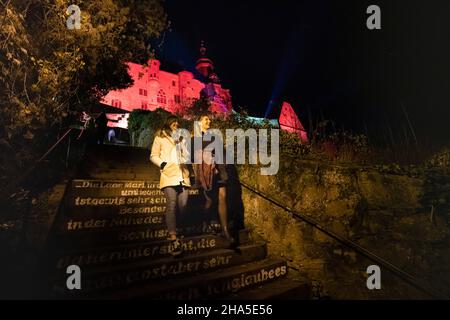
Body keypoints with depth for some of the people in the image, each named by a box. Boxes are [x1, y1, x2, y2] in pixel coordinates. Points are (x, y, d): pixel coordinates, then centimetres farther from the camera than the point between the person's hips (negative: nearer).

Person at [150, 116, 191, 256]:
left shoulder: (182, 138, 24)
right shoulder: (160, 137, 13)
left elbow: (187, 156, 17)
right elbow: (153, 156, 8)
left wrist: (181, 143, 0)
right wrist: (163, 164, -8)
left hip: (183, 175, 5)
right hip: (169, 175, -4)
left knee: (182, 205, -2)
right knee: (172, 204, -18)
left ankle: (174, 232, 18)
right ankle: (174, 239, -21)